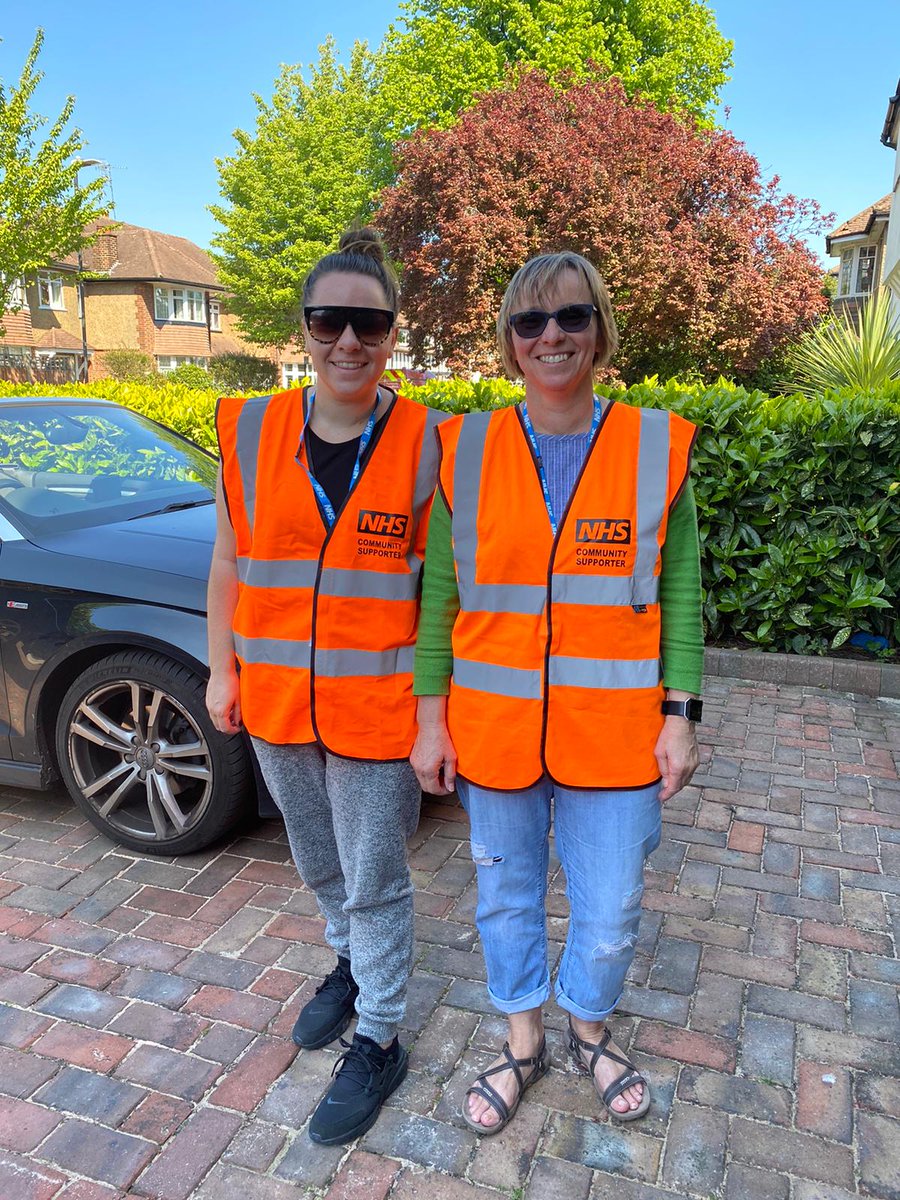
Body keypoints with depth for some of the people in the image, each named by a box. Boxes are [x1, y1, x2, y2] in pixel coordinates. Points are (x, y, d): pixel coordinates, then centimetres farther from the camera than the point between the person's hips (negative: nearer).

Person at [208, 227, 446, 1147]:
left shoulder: (426, 444, -12)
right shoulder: (251, 431, -3)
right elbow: (229, 563, 6)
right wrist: (222, 669, 9)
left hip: (376, 709, -4)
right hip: (275, 703, 4)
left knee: (374, 882, 12)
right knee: (318, 865, 25)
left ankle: (379, 1041, 36)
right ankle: (349, 963, 55)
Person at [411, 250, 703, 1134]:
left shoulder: (656, 447, -3)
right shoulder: (464, 451, -2)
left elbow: (679, 596, 2)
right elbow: (438, 596, 1)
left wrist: (679, 715, -1)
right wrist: (430, 717, 0)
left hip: (612, 734, 0)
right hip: (491, 728, 1)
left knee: (609, 914, 12)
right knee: (506, 896, 18)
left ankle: (588, 1031, 45)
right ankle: (523, 1044, 45)